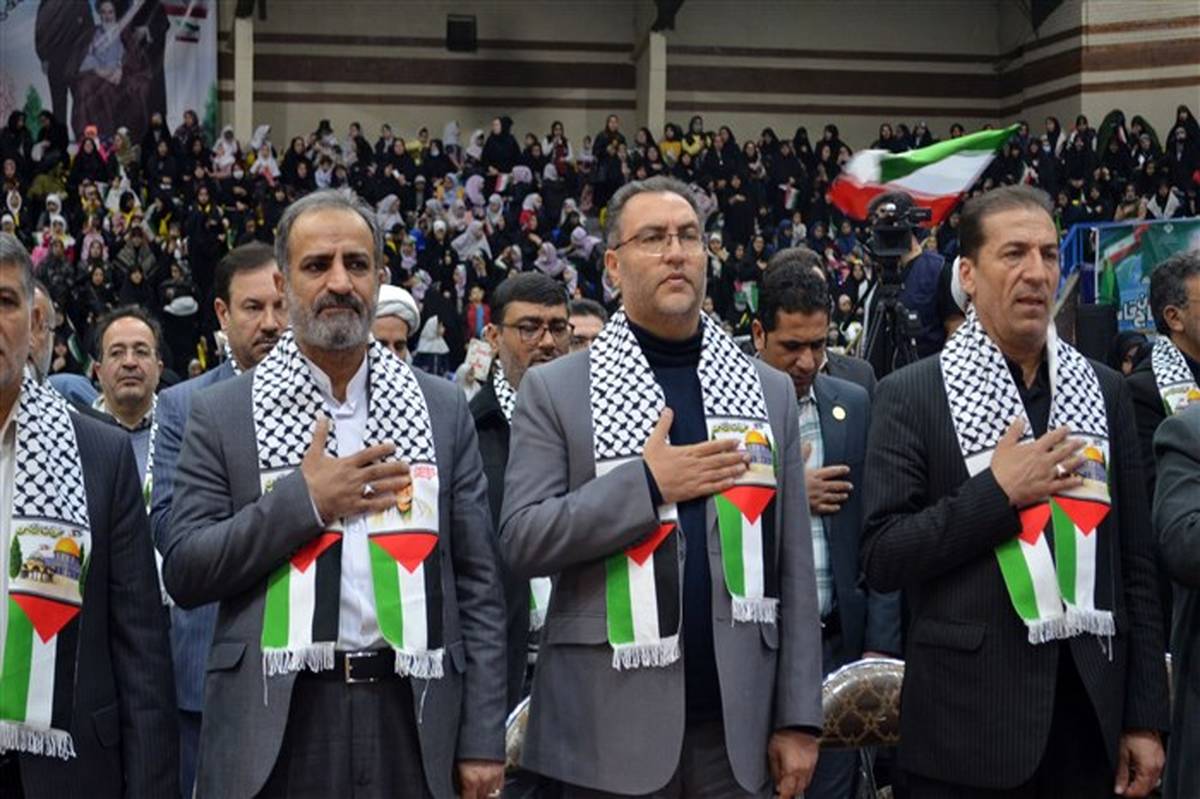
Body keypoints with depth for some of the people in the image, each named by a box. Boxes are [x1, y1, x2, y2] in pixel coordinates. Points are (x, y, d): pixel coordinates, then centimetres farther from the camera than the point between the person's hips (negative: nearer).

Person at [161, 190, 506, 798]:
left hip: (413, 718, 2)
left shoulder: (443, 409, 6)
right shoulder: (221, 415, 2)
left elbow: (477, 583, 5)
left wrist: (483, 738, 0)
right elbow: (183, 573, -3)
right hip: (274, 722, -1)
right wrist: (304, 500, -13)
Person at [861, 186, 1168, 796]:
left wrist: (1145, 716, 5)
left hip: (1090, 717, 3)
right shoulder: (911, 396, -4)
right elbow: (881, 560, -8)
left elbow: (1134, 563, 7)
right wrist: (997, 492, -16)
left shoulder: (1104, 391, 7)